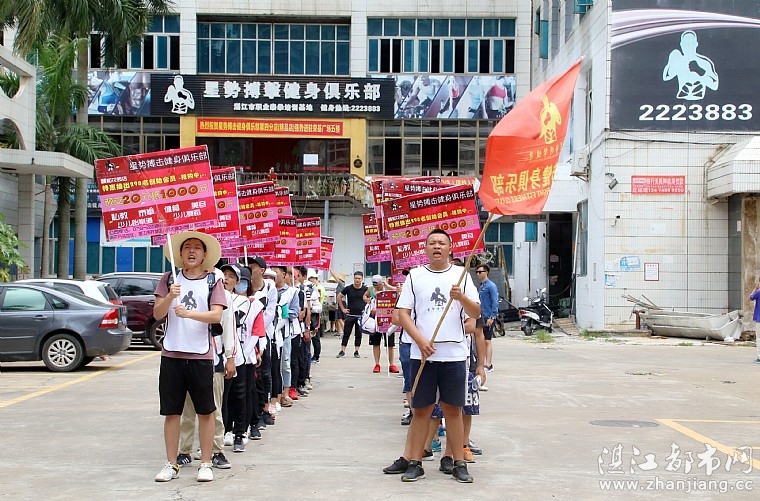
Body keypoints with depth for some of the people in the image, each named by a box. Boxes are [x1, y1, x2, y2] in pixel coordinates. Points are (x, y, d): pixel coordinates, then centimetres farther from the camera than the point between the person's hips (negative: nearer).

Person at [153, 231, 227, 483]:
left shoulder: (213, 281, 3)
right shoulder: (169, 279, 8)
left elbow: (216, 315, -9)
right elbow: (157, 314, 1)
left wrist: (188, 313, -25)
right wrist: (170, 297, -18)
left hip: (201, 356, -1)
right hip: (171, 354, 2)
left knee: (205, 411, 4)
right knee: (171, 412, 7)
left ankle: (205, 463, 14)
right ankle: (171, 464, 17)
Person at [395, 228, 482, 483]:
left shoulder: (461, 275, 7)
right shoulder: (415, 276, 6)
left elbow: (476, 313, 3)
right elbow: (403, 313, 1)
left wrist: (461, 297, -17)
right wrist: (421, 341, -12)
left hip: (454, 354, 0)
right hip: (422, 354, 0)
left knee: (453, 409, 6)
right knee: (421, 410, 5)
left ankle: (459, 463, 12)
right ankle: (415, 463, 11)